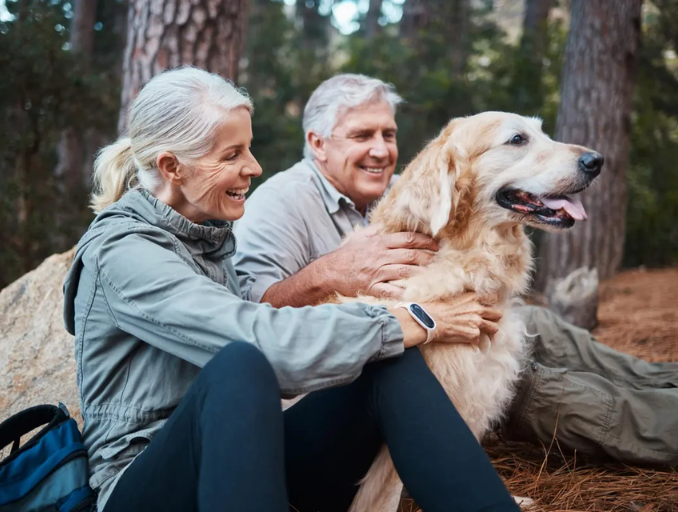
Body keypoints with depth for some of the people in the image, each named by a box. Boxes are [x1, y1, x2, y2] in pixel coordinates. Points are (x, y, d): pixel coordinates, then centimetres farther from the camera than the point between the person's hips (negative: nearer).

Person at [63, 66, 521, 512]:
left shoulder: (214, 237, 12)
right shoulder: (121, 252, -15)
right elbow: (267, 340, -27)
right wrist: (418, 323, -19)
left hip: (248, 460, 7)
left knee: (393, 361, -15)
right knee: (240, 363, -38)